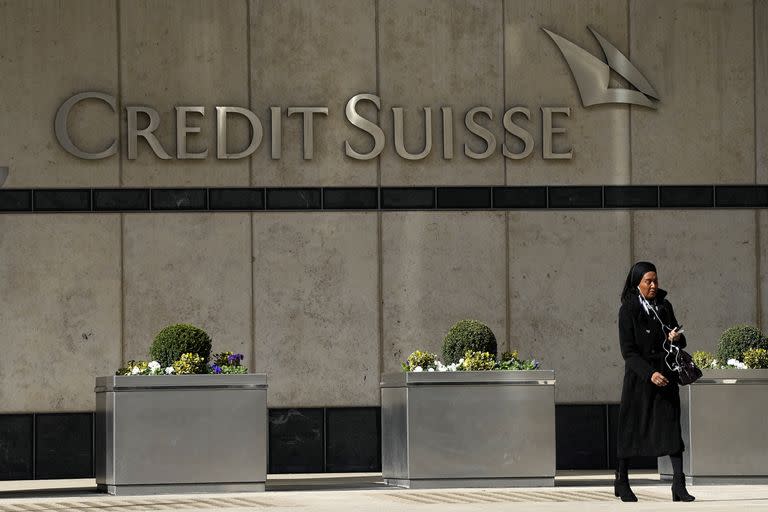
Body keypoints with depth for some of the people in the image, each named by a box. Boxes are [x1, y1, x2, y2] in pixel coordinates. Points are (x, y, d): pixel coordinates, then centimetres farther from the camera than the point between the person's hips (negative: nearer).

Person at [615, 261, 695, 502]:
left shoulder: (665, 306, 9)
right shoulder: (628, 310, -6)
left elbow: (680, 341, 17)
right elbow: (628, 351, -11)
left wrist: (677, 337, -8)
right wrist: (649, 373, -22)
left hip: (666, 375, 4)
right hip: (639, 376, -4)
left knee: (672, 426, -6)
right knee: (632, 427, 4)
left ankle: (678, 484, -10)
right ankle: (622, 481, 18)